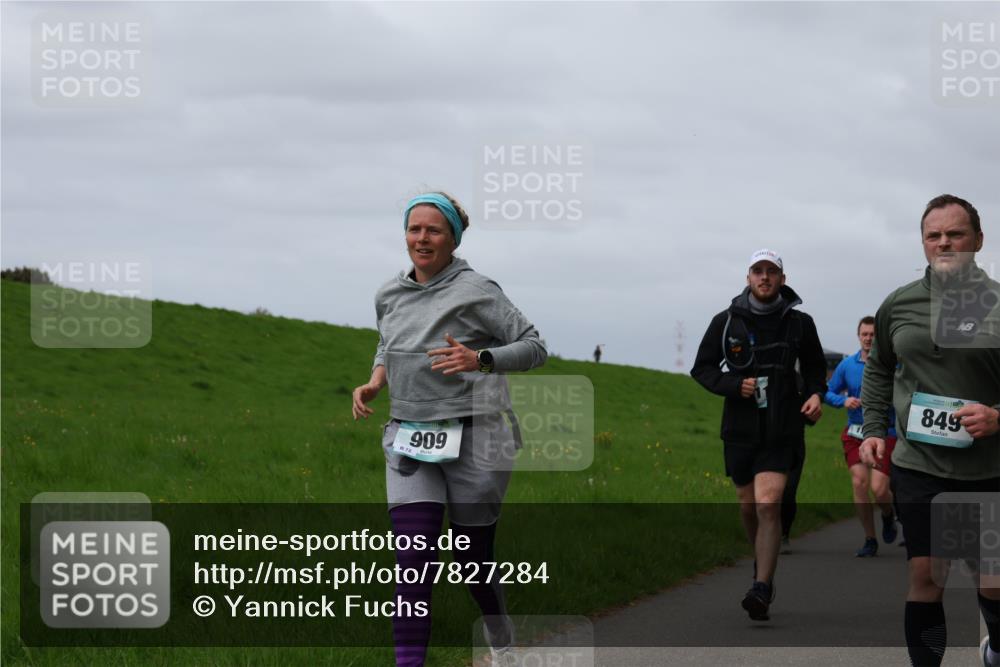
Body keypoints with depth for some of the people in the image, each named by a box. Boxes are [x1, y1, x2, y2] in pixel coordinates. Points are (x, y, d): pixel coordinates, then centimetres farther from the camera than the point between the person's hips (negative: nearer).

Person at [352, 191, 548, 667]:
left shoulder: (476, 291, -9)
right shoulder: (389, 295, 8)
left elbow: (534, 348, -8)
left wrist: (479, 360, -25)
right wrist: (375, 382, 5)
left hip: (473, 439, -4)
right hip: (410, 439, 4)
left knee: (472, 557, 10)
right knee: (412, 558, -12)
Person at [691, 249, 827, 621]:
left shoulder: (799, 323, 3)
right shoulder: (726, 322, 1)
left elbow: (814, 367, 19)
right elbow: (702, 368, 7)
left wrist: (815, 394, -1)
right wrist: (734, 385, -10)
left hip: (781, 430, -2)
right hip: (740, 426, 2)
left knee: (769, 504, -16)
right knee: (748, 505, 11)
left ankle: (762, 589, -18)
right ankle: (763, 566, 38)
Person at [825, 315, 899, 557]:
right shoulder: (847, 365, 5)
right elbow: (829, 392, 13)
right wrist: (844, 400, -7)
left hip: (885, 433, -3)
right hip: (855, 434, 3)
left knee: (878, 489, -13)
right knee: (859, 482, -11)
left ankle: (888, 516, 25)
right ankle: (870, 541, 4)